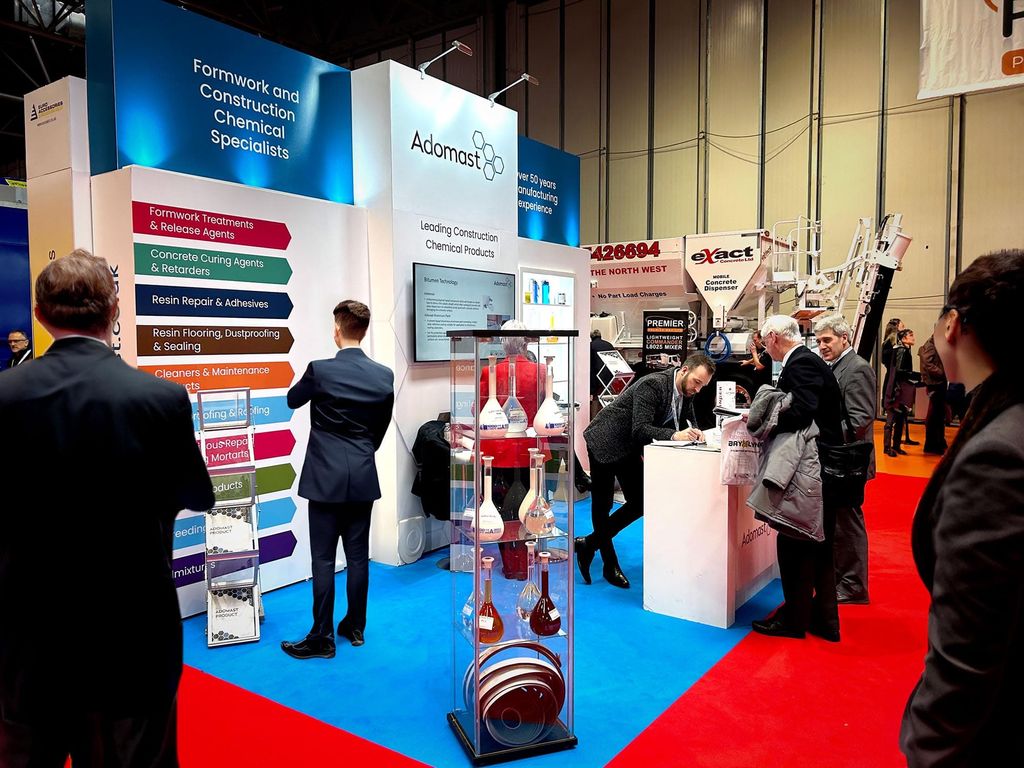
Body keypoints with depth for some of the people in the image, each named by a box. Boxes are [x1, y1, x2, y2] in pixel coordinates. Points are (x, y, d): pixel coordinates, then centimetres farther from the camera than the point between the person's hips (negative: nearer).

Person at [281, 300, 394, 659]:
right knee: (358, 555, 12)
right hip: (364, 478, 4)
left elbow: (292, 400, 7)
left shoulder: (320, 369, -13)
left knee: (323, 559, 3)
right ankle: (355, 627, 26)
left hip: (326, 478, -4)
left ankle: (322, 638, 10)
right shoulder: (384, 375, -2)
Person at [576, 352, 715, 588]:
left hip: (631, 448, 8)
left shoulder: (685, 391, -3)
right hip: (606, 442, -8)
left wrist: (694, 432, -21)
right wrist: (674, 435, -45)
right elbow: (640, 429, -34)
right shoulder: (653, 384, -28)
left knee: (640, 504, 4)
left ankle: (588, 544, 15)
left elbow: (689, 421, 2)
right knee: (601, 506, 1)